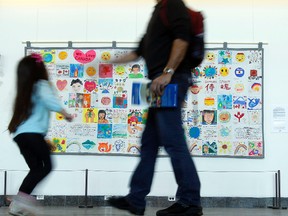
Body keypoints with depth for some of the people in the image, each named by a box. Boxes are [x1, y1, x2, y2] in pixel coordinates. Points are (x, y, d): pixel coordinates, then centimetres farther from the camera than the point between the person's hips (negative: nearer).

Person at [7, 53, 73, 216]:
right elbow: (48, 99, -18)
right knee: (46, 166, -1)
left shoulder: (24, 91, 25)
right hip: (33, 133, -7)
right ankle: (23, 197, -15)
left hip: (19, 134, 7)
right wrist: (65, 113, -11)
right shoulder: (41, 85, 3)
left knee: (36, 168, 9)